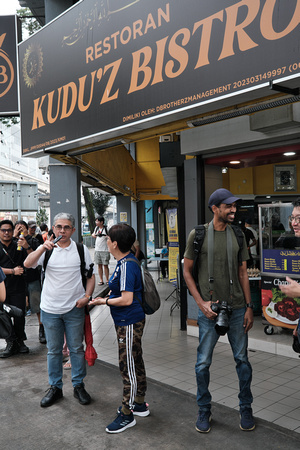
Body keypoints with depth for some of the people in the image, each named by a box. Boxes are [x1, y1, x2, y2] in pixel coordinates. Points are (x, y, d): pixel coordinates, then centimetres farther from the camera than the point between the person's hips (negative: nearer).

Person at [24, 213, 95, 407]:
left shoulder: (81, 250, 0)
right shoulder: (47, 249, 0)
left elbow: (91, 276, 5)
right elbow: (27, 264, -17)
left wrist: (87, 296, -10)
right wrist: (43, 248, -31)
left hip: (74, 309, 0)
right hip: (50, 309, 1)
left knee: (77, 348, 10)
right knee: (54, 350, 13)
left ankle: (79, 385, 26)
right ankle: (55, 387, 28)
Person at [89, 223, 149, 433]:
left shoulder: (126, 266, -23)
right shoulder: (126, 261, 8)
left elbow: (127, 299, -26)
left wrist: (104, 301, -14)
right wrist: (108, 297, 13)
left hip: (129, 323, -10)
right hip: (128, 321, 10)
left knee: (128, 366, 1)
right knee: (135, 363, 20)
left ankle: (127, 414, 14)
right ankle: (139, 404, 35)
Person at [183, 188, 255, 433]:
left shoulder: (238, 235, 5)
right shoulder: (198, 234, -4)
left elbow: (243, 272, 8)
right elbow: (187, 271, 0)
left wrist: (249, 307, 4)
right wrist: (201, 303, -8)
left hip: (237, 308, 3)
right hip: (209, 309, -2)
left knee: (242, 359, 10)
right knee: (203, 363, 5)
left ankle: (246, 409, 30)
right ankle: (204, 410, 26)